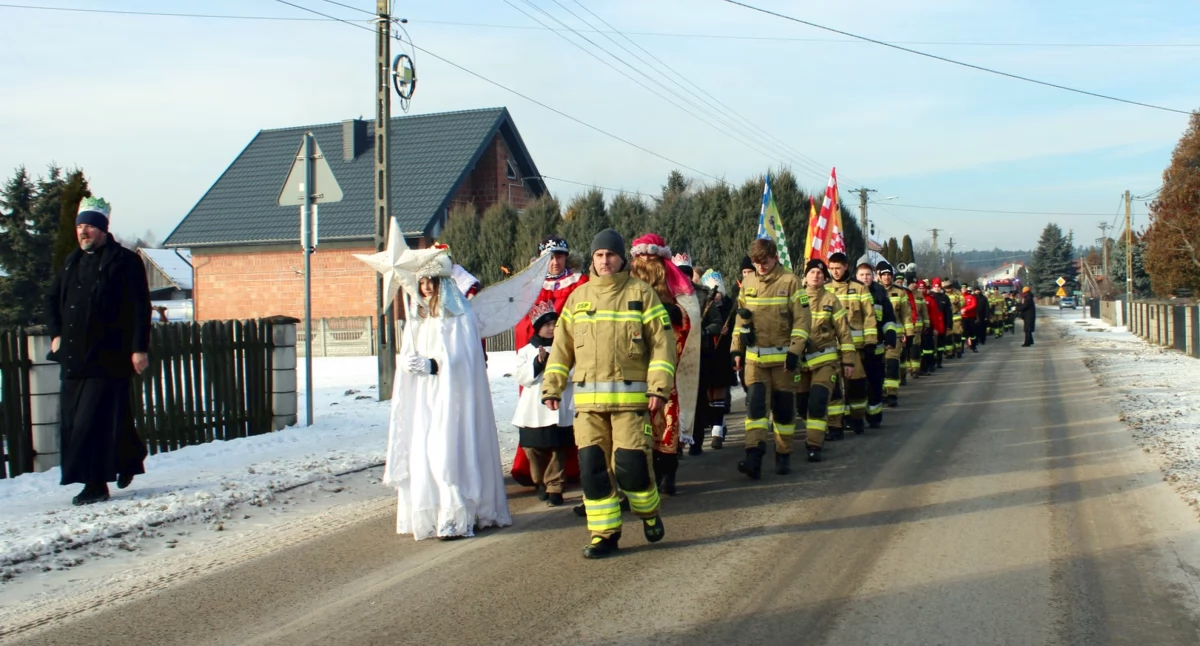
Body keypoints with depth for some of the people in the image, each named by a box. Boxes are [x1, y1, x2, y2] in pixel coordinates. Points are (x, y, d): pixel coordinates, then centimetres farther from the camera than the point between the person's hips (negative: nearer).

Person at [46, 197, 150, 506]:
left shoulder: (125, 261, -6)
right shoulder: (73, 262, 15)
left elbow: (140, 309, -11)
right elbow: (52, 299, 29)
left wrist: (139, 348, -17)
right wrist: (56, 334, 17)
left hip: (108, 359, -8)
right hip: (74, 359, 8)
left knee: (94, 422, -9)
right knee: (71, 421, 12)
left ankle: (95, 484, -1)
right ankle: (129, 458, 26)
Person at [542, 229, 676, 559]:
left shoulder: (641, 293, 2)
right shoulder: (578, 296, 13)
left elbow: (663, 341, -1)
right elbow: (561, 345, 16)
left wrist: (659, 387, -9)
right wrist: (552, 387, 10)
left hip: (631, 396, -3)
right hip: (587, 398, 4)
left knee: (630, 463, -7)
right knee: (592, 465, 0)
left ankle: (649, 512, 23)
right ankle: (605, 534, 12)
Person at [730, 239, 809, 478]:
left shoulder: (789, 281, -6)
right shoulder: (748, 283, 7)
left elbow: (802, 319, -8)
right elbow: (741, 318, 14)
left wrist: (794, 352, -14)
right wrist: (737, 350, 10)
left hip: (782, 357, -3)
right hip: (754, 357, 3)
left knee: (784, 407, 6)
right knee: (755, 404, -9)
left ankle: (783, 456, 18)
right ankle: (754, 456, -14)